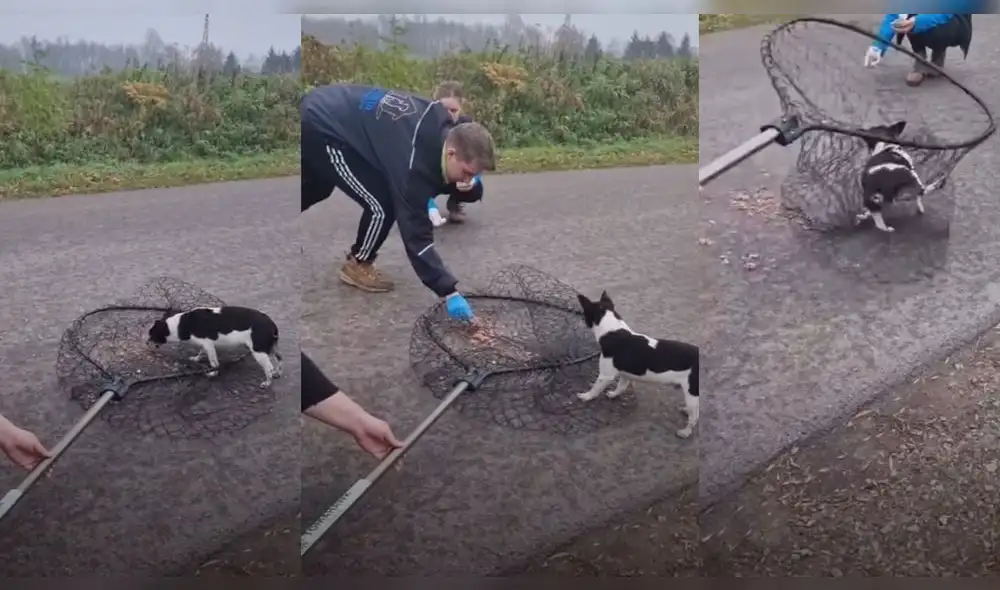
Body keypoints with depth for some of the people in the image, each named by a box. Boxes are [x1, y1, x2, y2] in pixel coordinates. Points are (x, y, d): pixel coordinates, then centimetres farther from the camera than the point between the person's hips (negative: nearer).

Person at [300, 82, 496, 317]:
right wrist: (450, 292, -28)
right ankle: (358, 266, 12)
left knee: (315, 190, 34)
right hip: (320, 129, -10)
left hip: (322, 111, 10)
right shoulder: (414, 162, -30)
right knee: (383, 205, -13)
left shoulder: (439, 123, -8)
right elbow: (416, 234, -28)